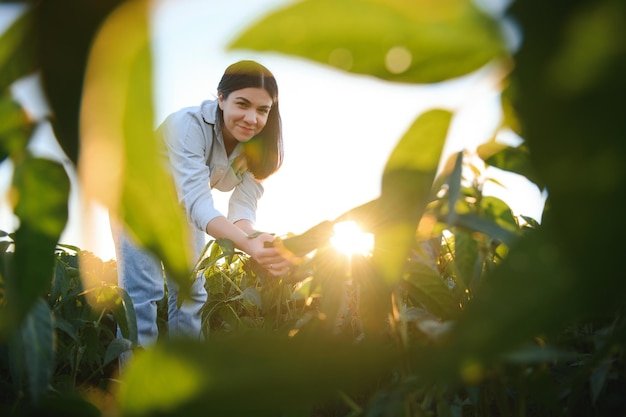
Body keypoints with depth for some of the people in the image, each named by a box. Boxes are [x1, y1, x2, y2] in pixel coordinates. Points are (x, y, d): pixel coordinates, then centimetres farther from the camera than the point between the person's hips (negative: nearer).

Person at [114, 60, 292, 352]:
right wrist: (249, 245, -62)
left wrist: (259, 244, -50)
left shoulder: (257, 148, -20)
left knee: (190, 293, 4)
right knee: (143, 293, -15)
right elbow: (197, 202, -46)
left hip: (183, 209, 5)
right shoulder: (188, 125, -37)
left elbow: (243, 209, -27)